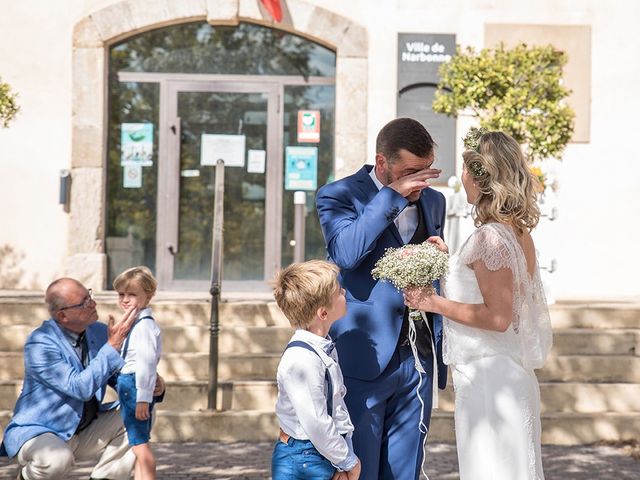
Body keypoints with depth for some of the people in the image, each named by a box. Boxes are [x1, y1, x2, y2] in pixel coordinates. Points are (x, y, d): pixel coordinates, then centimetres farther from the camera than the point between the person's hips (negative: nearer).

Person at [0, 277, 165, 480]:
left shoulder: (99, 332, -1)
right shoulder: (39, 344, -22)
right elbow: (82, 388, -30)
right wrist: (113, 345, -30)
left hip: (84, 433, 7)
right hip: (36, 432, -7)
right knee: (57, 460, -38)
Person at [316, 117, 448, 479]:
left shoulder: (434, 201, 12)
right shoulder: (339, 197, -5)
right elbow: (346, 254, -24)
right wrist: (392, 195, -22)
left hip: (419, 358, 5)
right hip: (366, 361, -5)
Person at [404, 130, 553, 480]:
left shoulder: (489, 237, -18)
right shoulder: (519, 231, 9)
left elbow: (497, 317, -22)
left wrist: (434, 303, -15)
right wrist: (451, 259, 17)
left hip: (487, 376, -9)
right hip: (511, 374, 9)